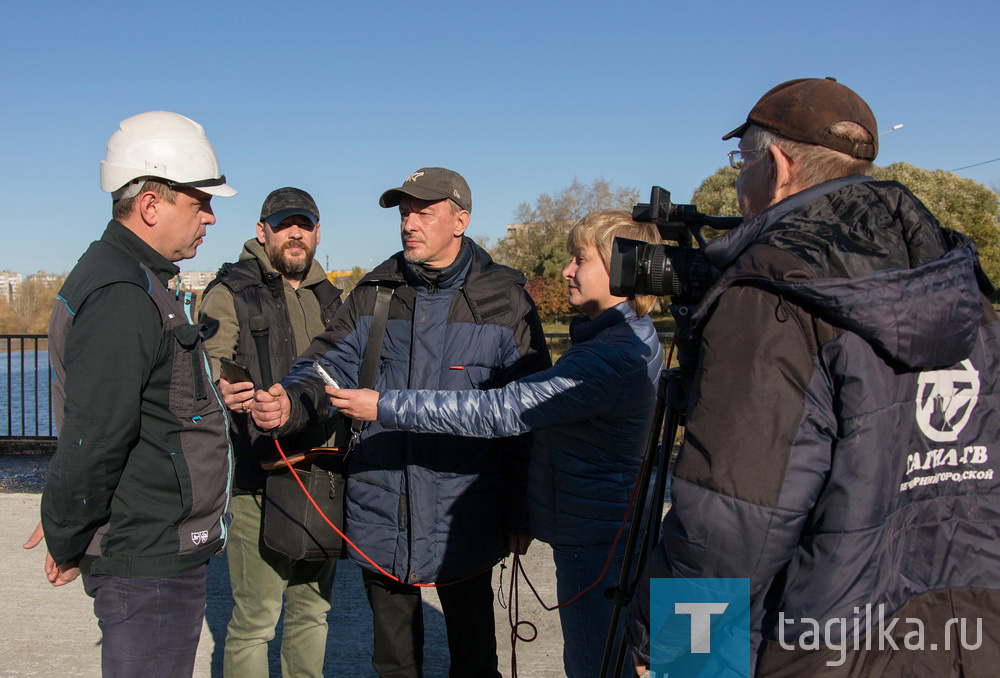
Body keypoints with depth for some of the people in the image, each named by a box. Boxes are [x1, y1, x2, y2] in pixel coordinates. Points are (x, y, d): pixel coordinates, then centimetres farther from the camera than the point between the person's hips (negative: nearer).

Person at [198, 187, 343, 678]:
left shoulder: (328, 297, 17)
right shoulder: (230, 291, -2)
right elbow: (210, 362, -15)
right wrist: (223, 390, -37)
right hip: (258, 477, -6)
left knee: (313, 608, 15)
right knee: (254, 618, -2)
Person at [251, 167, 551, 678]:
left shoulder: (505, 301, -6)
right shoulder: (373, 293, 4)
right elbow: (333, 365, -1)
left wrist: (520, 514, -5)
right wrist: (290, 401, -24)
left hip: (462, 517, -3)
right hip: (381, 516, 3)